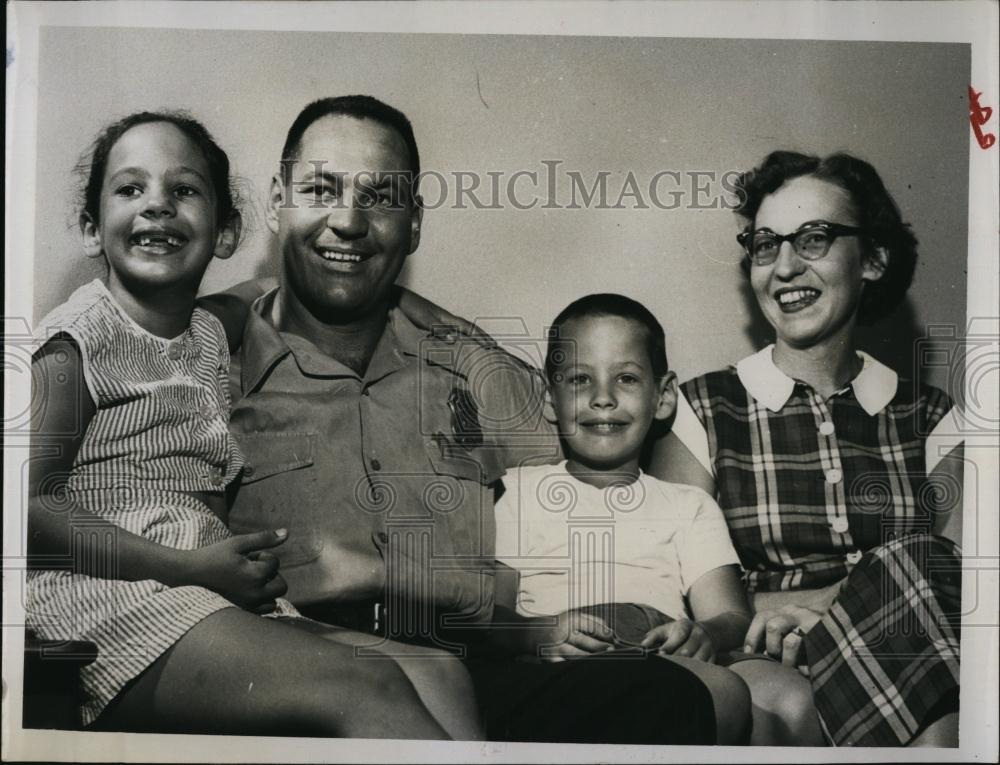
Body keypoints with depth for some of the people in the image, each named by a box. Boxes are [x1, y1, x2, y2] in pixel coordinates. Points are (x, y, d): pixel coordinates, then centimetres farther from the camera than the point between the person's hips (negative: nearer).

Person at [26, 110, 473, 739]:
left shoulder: (209, 336, 20)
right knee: (365, 689, -28)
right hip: (100, 594, -7)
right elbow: (25, 506, -12)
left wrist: (253, 566, 4)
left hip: (209, 595, 7)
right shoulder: (83, 334, -2)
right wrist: (191, 567, -16)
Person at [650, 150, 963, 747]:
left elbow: (960, 576, 1)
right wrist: (759, 609, -19)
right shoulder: (703, 411, 6)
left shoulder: (929, 418, 13)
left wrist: (830, 599, -17)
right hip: (764, 670, -2)